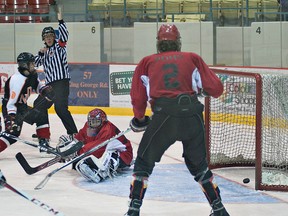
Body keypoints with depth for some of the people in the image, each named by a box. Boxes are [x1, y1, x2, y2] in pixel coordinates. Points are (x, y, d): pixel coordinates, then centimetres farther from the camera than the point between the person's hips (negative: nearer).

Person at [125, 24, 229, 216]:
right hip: (192, 114, 2)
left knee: (144, 162, 14)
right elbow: (216, 89, 12)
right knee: (198, 164, 21)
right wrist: (201, 87, 35)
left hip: (164, 114, -2)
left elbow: (138, 98, 17)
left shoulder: (147, 62, 19)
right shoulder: (192, 58, 18)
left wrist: (139, 119, 35)